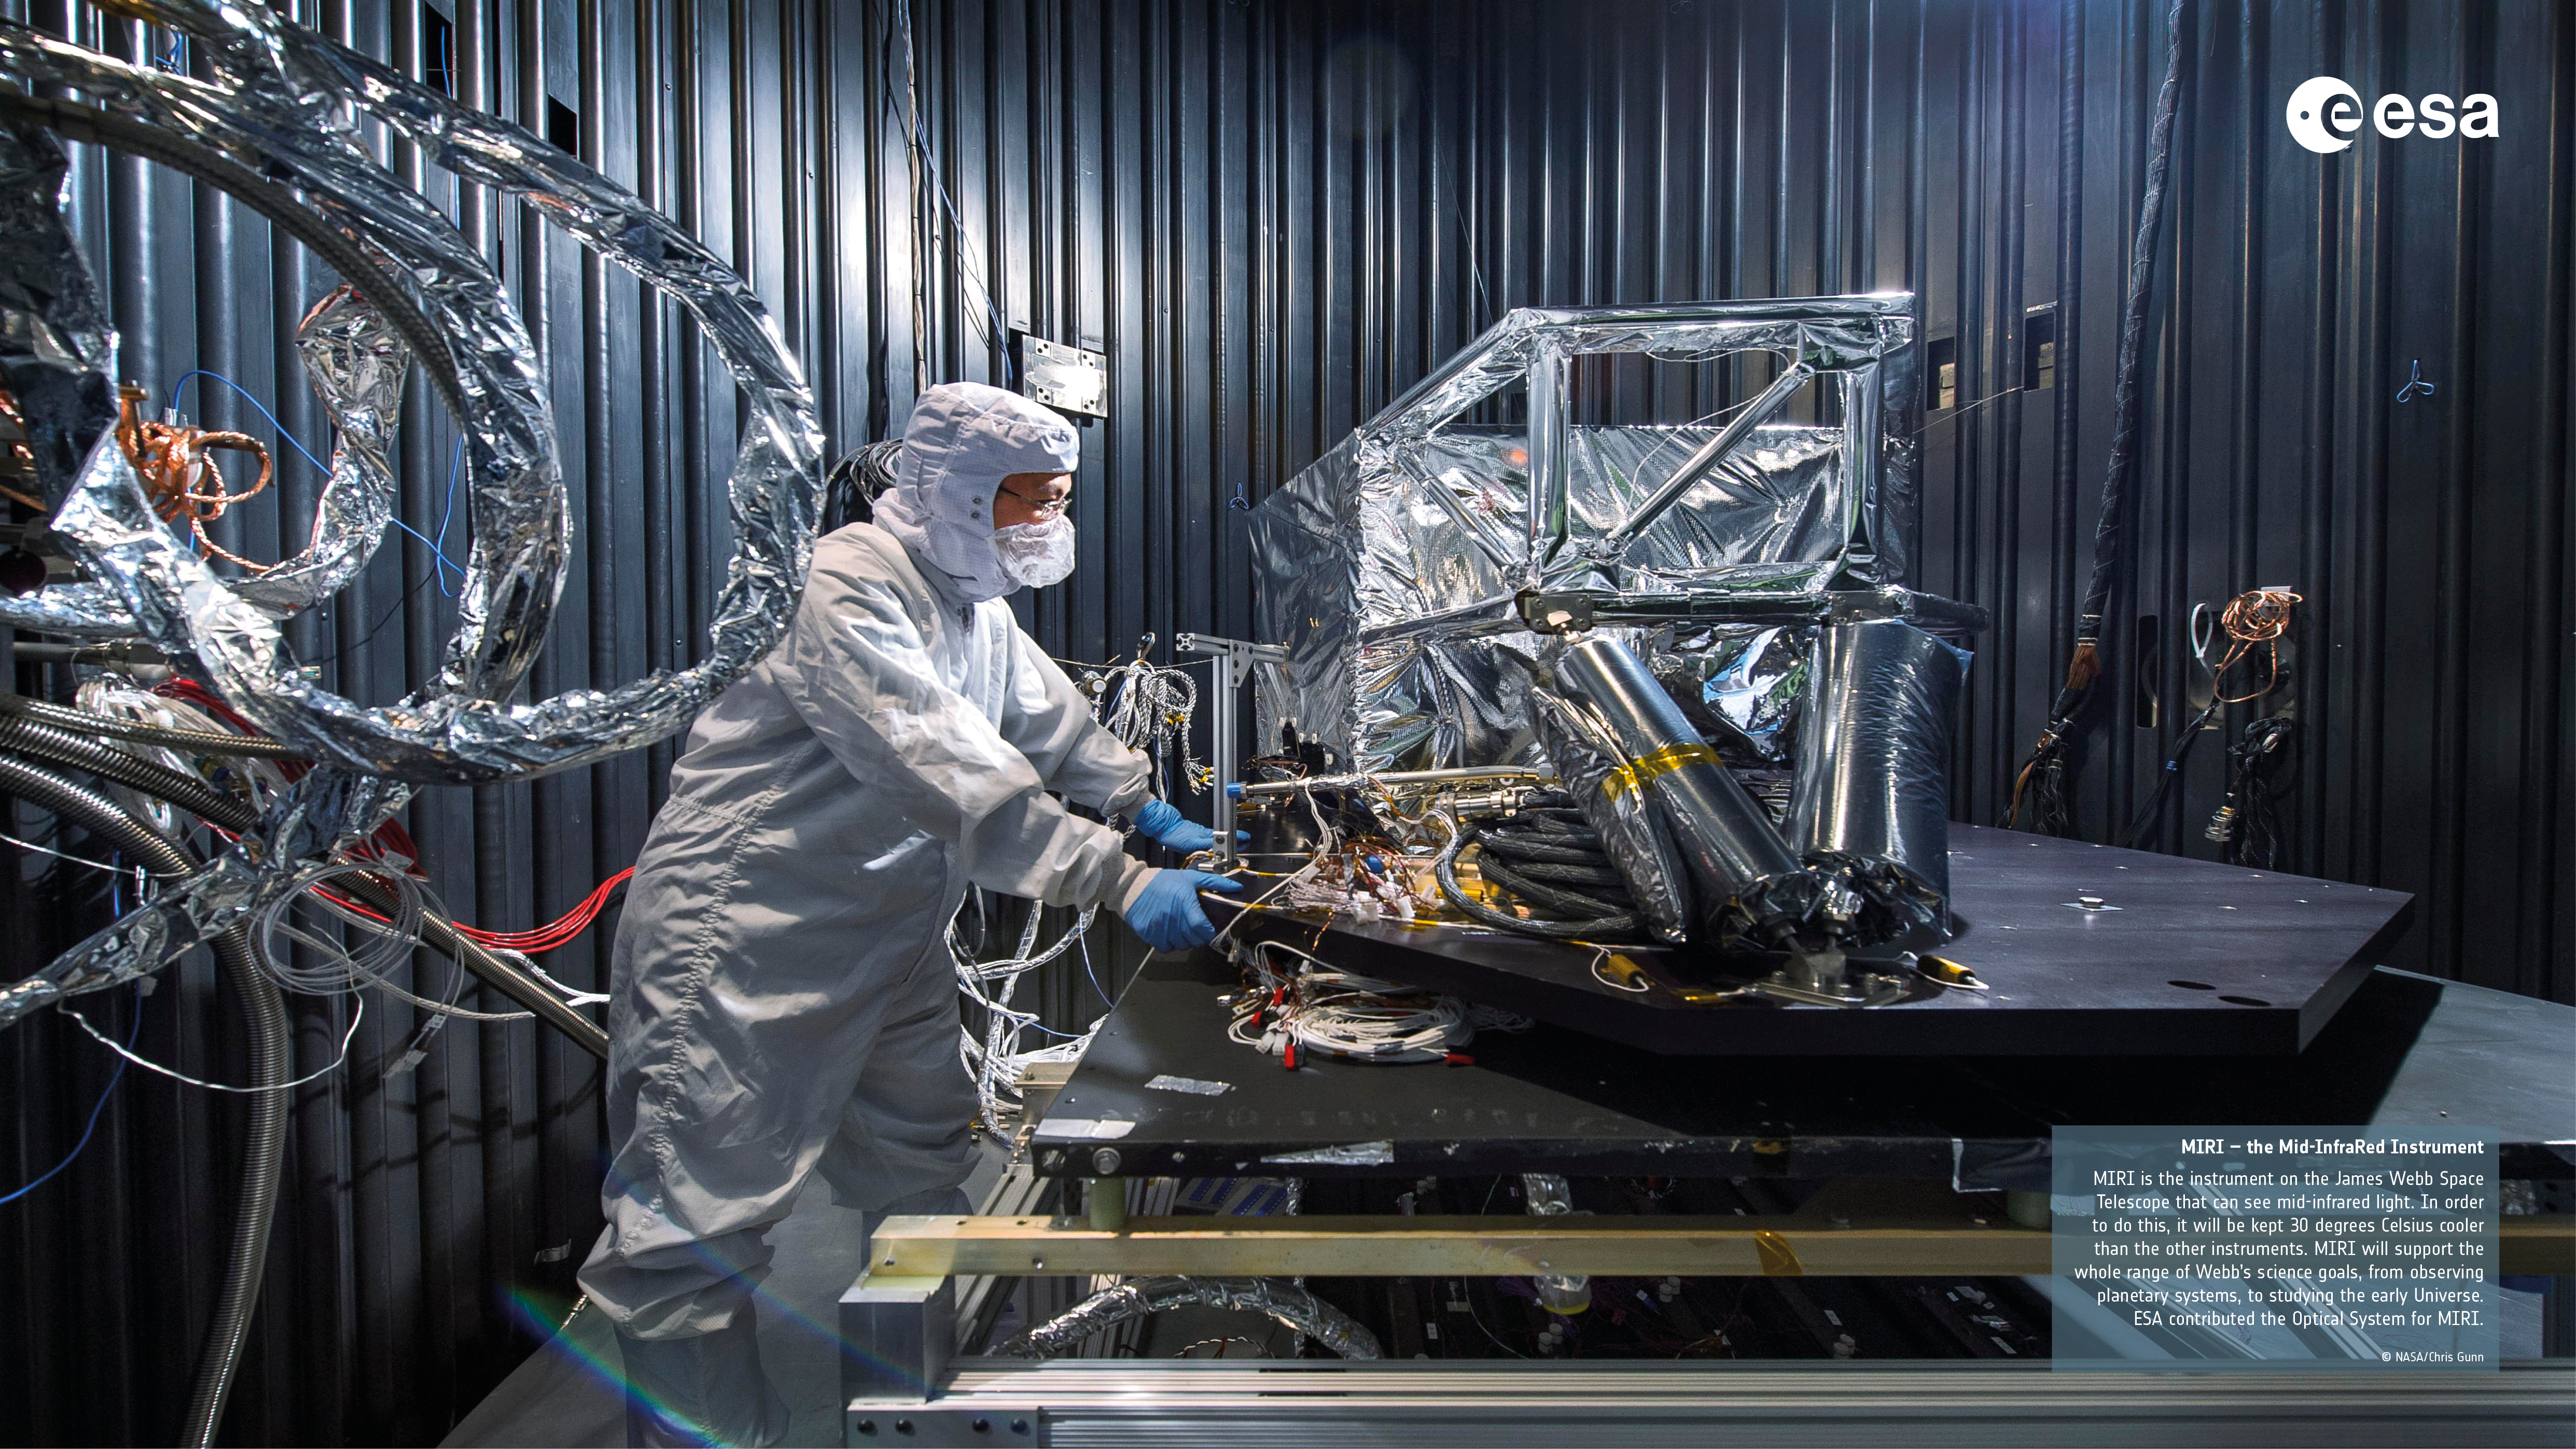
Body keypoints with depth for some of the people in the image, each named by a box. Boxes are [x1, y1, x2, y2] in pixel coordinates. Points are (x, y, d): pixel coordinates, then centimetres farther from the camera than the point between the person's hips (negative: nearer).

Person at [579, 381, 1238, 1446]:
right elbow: (957, 777, -33)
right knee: (702, 1212, -2)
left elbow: (1054, 722, 19)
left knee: (921, 1169, 20)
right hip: (747, 934, -10)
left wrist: (1152, 815, 11)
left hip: (891, 938, 10)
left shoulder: (977, 604, 9)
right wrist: (1120, 882, -35)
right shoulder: (852, 591, -22)